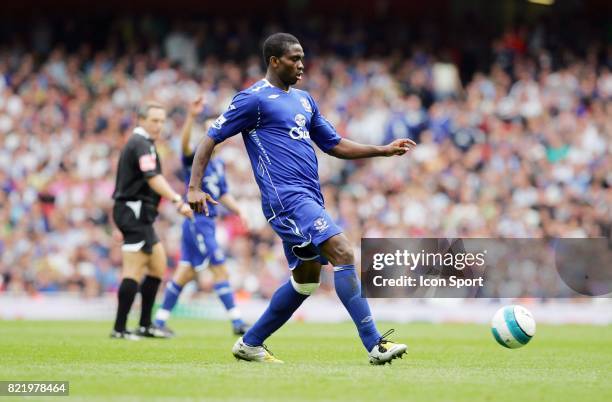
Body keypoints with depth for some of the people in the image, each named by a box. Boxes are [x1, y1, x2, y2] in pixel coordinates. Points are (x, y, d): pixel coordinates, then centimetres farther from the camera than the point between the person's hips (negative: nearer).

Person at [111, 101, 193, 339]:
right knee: (134, 271, -11)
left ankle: (145, 325, 15)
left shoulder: (137, 143, 20)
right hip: (135, 211, -11)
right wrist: (178, 201, -40)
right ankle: (119, 328, -10)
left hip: (138, 215, 11)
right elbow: (153, 178, -29)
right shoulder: (142, 145, -13)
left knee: (158, 266, 13)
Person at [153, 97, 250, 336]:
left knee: (185, 273, 9)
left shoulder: (219, 164, 16)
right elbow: (184, 144, -33)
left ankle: (160, 321, 14)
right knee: (220, 270, -8)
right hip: (197, 221, -9)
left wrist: (239, 211, 11)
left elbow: (223, 194, 25)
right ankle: (237, 322, -5)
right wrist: (191, 117, -46)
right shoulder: (195, 159, -10)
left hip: (206, 223, 9)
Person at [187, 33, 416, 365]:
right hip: (287, 197, -9)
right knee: (343, 253, -20)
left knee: (304, 280, 11)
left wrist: (384, 150, 16)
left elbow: (334, 145, 25)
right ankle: (375, 344, -23)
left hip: (309, 199, 9)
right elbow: (211, 138, -3)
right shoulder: (254, 99, -4)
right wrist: (195, 187, -13)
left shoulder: (303, 99, 20)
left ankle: (250, 344, 23)